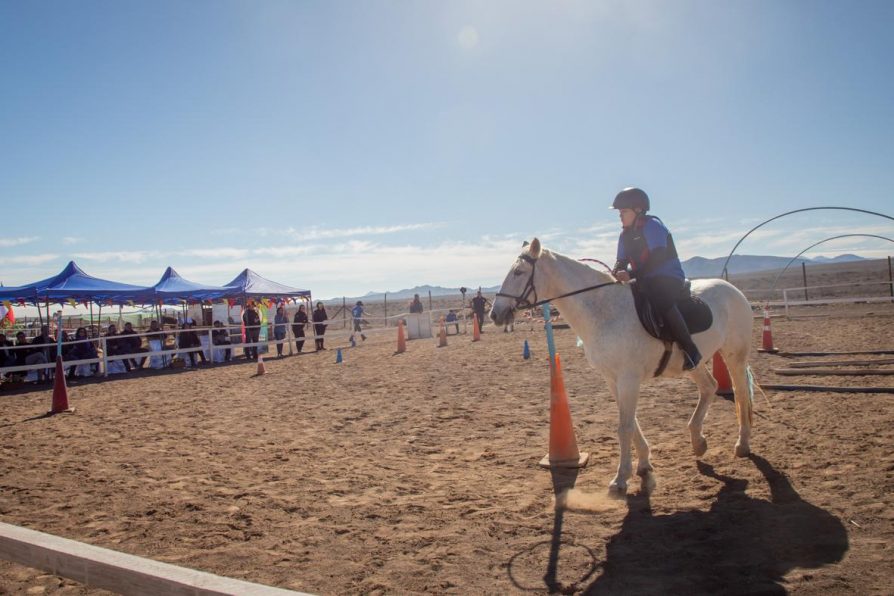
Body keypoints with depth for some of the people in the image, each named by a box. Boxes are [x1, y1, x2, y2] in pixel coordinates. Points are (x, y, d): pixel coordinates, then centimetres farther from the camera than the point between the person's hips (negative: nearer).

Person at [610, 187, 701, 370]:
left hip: (669, 278, -9)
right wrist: (615, 273, -10)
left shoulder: (652, 226, -11)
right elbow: (622, 260, 14)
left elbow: (658, 258, -21)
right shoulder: (626, 234, 13)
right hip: (645, 282, 9)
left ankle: (690, 350, -29)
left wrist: (631, 274, -30)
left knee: (661, 301, -36)